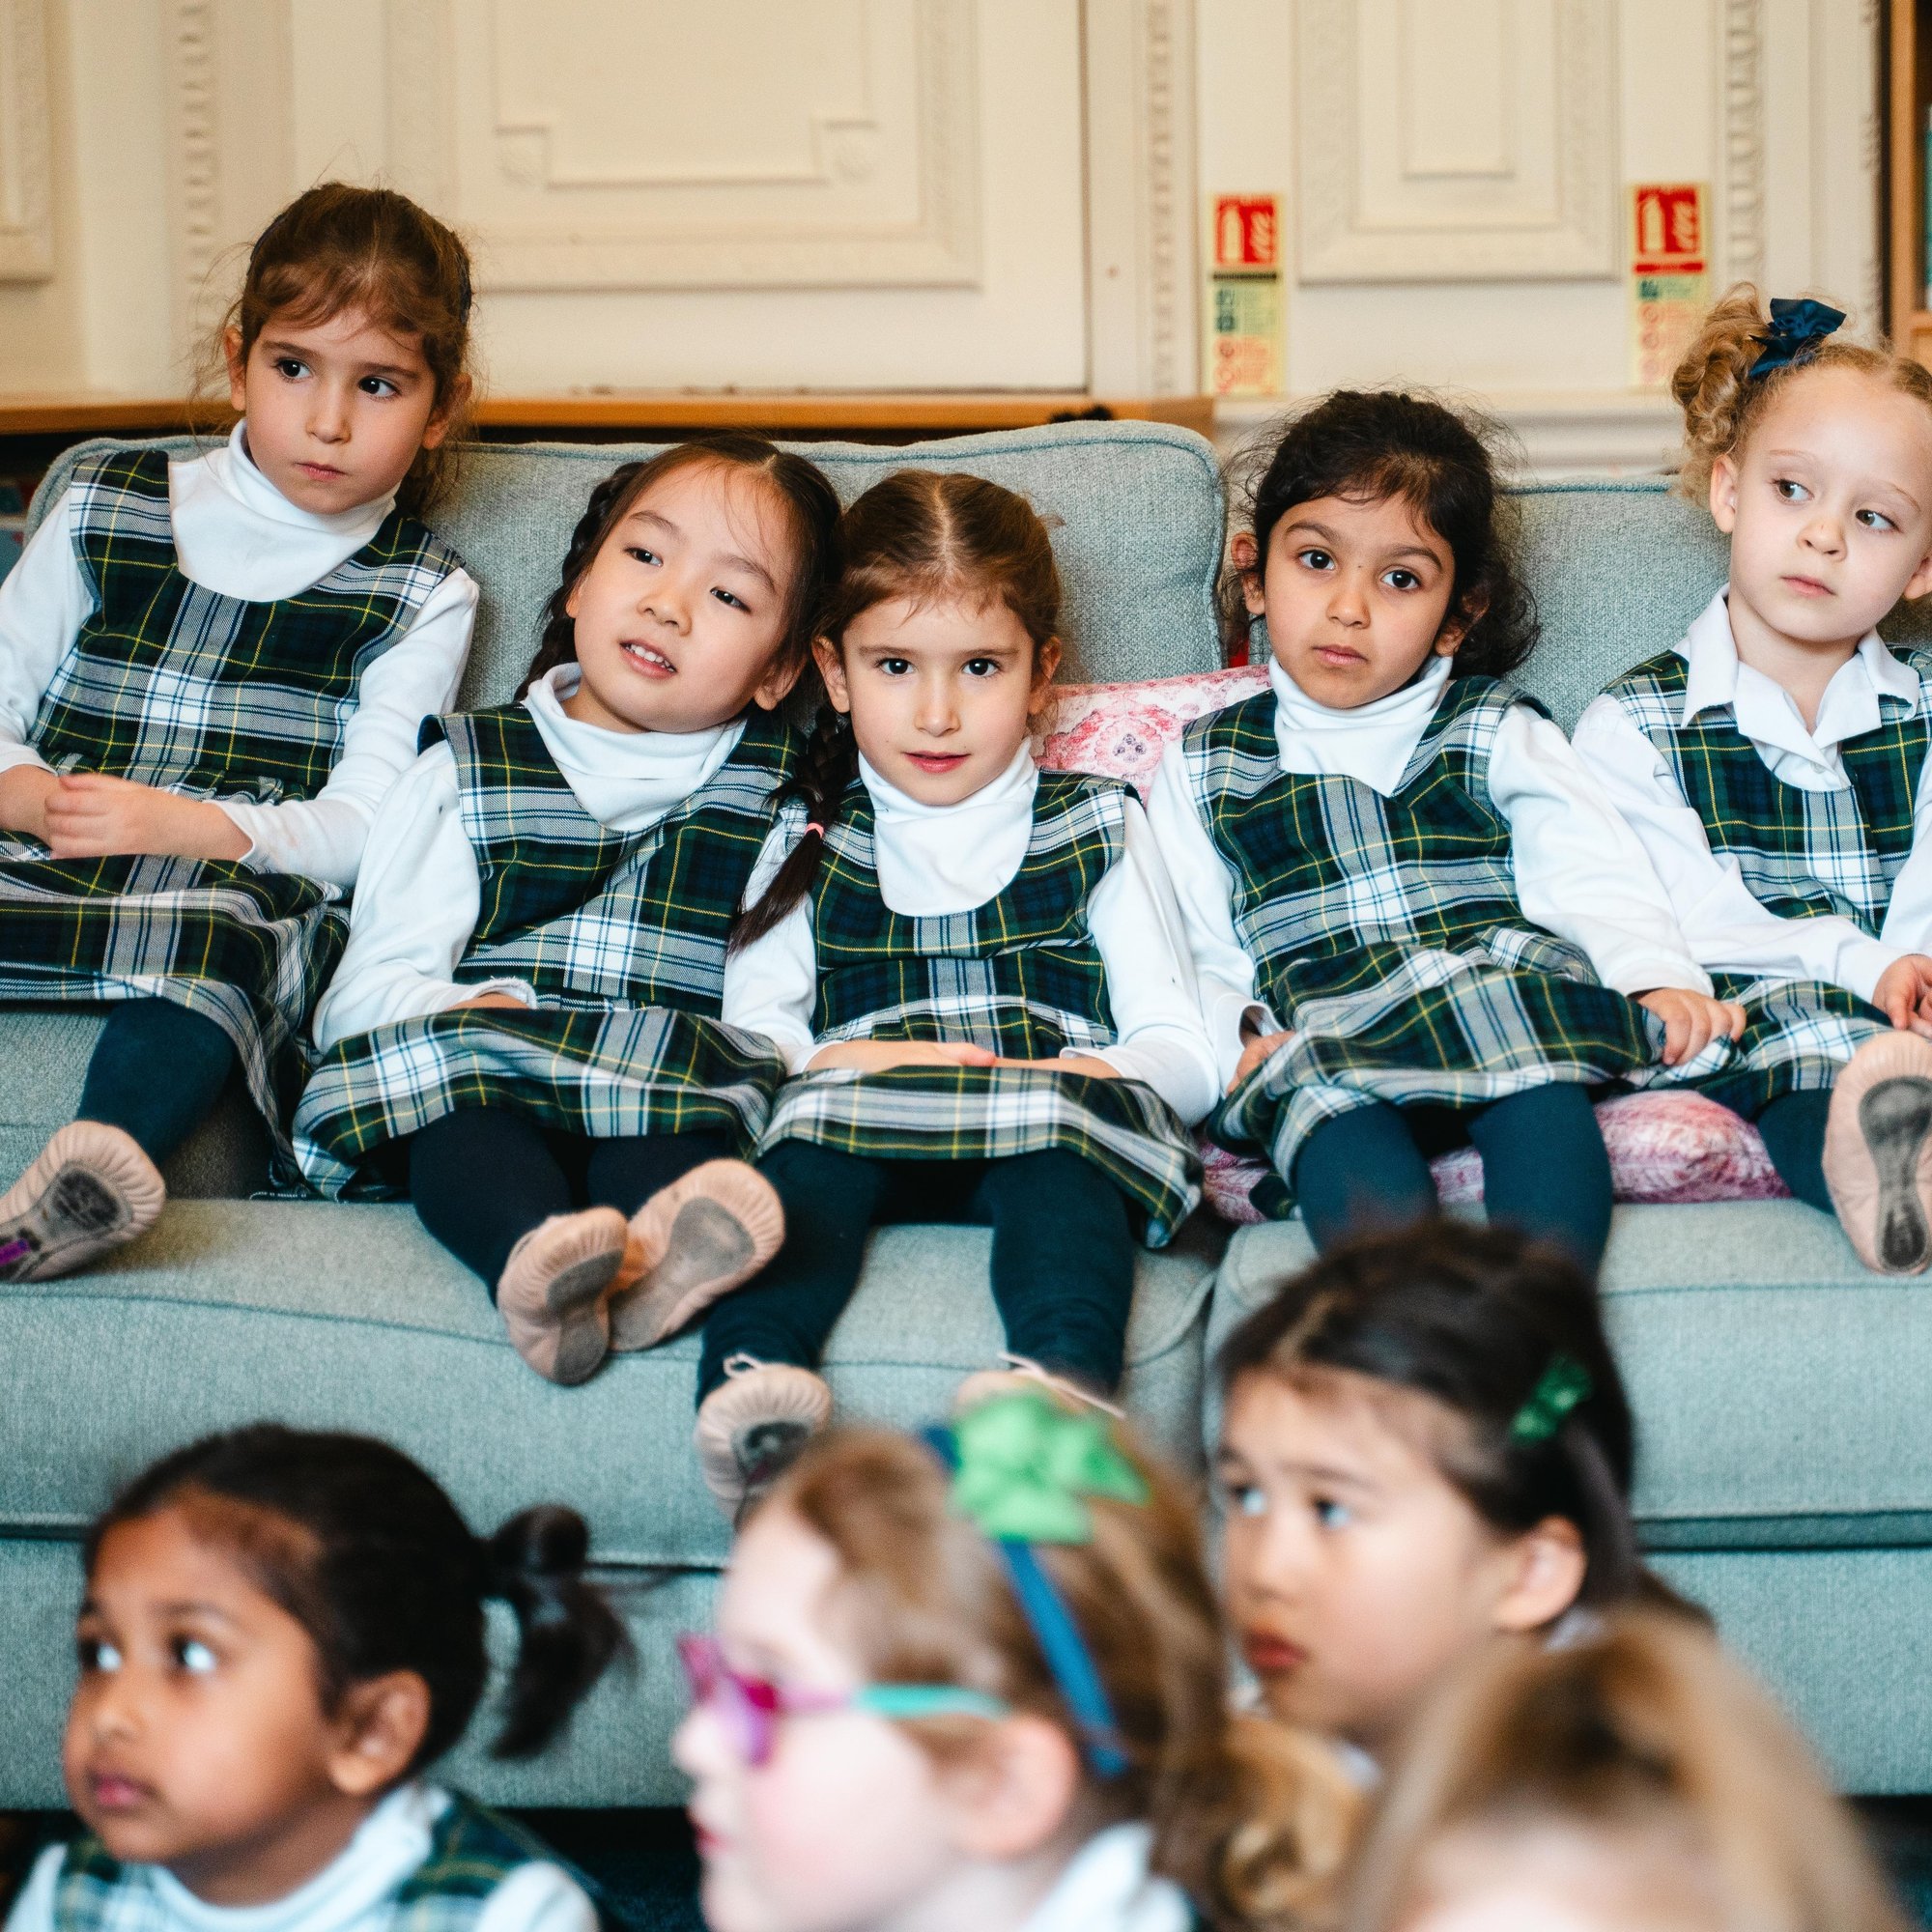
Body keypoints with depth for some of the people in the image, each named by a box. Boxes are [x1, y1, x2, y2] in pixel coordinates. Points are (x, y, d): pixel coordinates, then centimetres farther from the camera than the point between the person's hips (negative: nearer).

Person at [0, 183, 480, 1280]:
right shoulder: (110, 509, 20)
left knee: (209, 923, -39)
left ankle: (103, 1161, -64)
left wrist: (189, 827, -15)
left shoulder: (423, 597, 12)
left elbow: (365, 828, 1)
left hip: (242, 888, -3)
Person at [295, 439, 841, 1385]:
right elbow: (368, 990, 9)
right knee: (453, 1060, -33)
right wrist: (476, 1013, -12)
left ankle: (662, 1249, -65)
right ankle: (538, 1250, -60)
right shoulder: (467, 774, 20)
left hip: (677, 1096, 0)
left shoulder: (787, 798, 20)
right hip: (481, 1097, 1)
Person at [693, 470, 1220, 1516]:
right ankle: (752, 1384, -58)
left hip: (1047, 1145, -1)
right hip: (857, 1147, 1)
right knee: (810, 1132, -33)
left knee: (1056, 1142, -36)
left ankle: (1065, 1390, -64)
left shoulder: (1098, 828, 22)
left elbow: (1185, 1056, 12)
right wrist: (840, 1063, -10)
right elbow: (748, 1030, 12)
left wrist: (1084, 1075, -10)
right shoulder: (810, 841, 25)